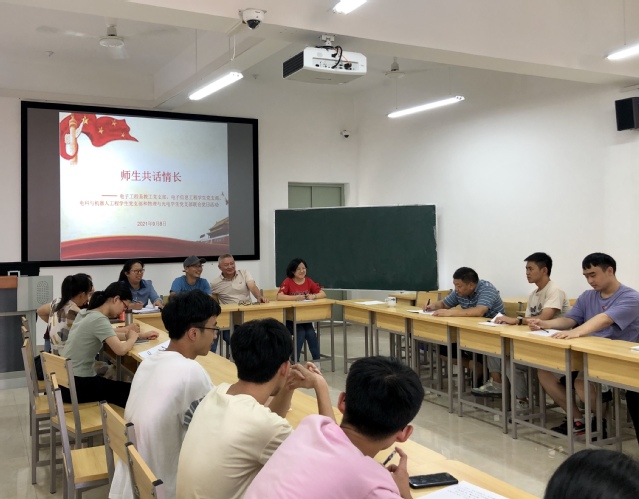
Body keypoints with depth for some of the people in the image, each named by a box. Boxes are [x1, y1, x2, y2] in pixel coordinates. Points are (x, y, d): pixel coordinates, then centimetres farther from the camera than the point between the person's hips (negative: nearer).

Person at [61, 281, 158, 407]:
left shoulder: (86, 313, 6)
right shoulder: (99, 319, -21)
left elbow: (109, 336, 21)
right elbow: (121, 350, -31)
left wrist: (139, 335, 11)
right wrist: (133, 338, -9)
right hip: (77, 385, -9)